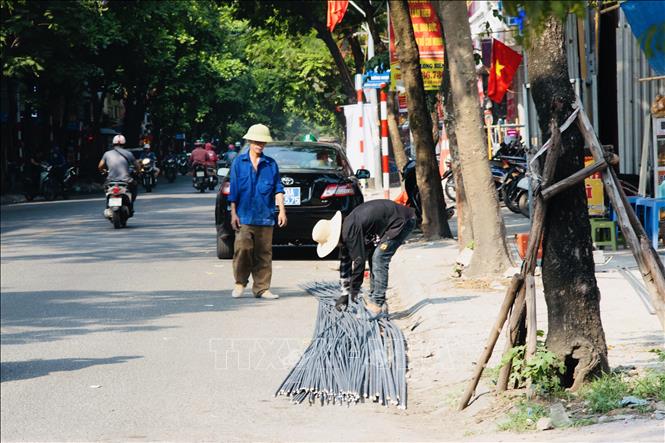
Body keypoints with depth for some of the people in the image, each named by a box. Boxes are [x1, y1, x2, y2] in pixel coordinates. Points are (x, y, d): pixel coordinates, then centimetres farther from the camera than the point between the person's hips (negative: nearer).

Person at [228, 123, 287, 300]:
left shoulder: (271, 164, 8)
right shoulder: (239, 162, 5)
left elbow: (278, 189, 7)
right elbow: (233, 189, 4)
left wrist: (282, 210, -3)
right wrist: (233, 213, -1)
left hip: (265, 217, 2)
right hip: (244, 216, -2)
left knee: (264, 253, 4)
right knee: (242, 249, -11)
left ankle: (262, 288, 11)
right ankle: (240, 283, 7)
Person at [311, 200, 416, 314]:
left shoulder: (351, 229, -27)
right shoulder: (345, 230, 3)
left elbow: (359, 260, -22)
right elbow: (345, 262, 10)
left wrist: (354, 291, -11)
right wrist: (344, 294, 11)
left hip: (402, 221, -10)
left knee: (379, 258, -15)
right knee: (372, 257, 11)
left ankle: (378, 304, -12)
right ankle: (373, 298, 15)